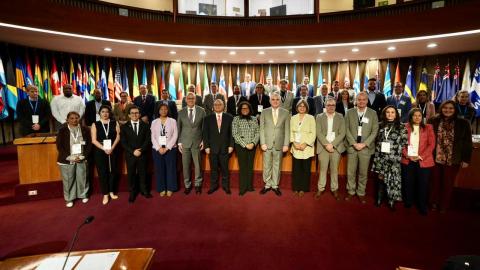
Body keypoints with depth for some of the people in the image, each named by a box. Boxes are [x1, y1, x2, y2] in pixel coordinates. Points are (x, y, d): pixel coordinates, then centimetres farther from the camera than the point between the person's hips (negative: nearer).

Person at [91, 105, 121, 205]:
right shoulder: (95, 125, 2)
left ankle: (112, 192, 22)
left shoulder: (115, 123, 5)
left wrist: (111, 148, -14)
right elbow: (94, 140, -4)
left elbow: (118, 136, -2)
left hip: (113, 150, 1)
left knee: (113, 171, 6)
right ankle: (105, 194, 12)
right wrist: (104, 149, -14)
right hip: (100, 151, -1)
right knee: (102, 172, 3)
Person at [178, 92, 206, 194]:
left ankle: (198, 184, 24)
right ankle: (187, 185, 22)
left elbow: (204, 126, 4)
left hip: (197, 142, -1)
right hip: (185, 143, 1)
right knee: (185, 165, 6)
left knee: (198, 164, 5)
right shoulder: (181, 112, 3)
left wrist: (203, 140, 0)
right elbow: (178, 128, 6)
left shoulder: (201, 110, 0)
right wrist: (179, 142, 1)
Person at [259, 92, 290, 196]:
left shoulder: (285, 112, 4)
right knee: (267, 166, 7)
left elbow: (287, 130, 2)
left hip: (279, 144, 0)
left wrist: (286, 144, -3)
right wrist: (262, 143, -6)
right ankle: (267, 184, 21)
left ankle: (275, 185, 21)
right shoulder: (264, 112, 4)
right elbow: (262, 128, 1)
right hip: (267, 144, 0)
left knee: (277, 166, 8)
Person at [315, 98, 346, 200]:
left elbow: (342, 133, -1)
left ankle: (334, 189, 18)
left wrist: (332, 144, -11)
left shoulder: (340, 117, 6)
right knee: (323, 169, 3)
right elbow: (318, 133, -3)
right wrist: (326, 144, -14)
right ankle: (321, 189, 14)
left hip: (336, 147, 1)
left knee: (334, 169, 6)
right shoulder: (319, 117, 5)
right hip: (323, 147, 0)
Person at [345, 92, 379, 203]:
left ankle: (361, 193, 21)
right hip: (352, 146, 1)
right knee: (350, 172, 5)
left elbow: (374, 131, -1)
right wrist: (354, 143, -9)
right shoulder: (349, 112, 4)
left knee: (363, 172, 6)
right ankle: (351, 192, 21)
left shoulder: (373, 113, 3)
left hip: (366, 147, 0)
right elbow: (347, 129, 1)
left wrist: (364, 144, -10)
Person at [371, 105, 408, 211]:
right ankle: (379, 198, 20)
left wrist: (394, 150, -8)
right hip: (381, 157, 2)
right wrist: (377, 153, 6)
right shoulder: (381, 125, 8)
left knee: (393, 179, 1)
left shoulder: (401, 126, 0)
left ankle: (391, 200, 15)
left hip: (394, 158, -2)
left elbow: (404, 143, -2)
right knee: (380, 177, 5)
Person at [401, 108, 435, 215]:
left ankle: (423, 206, 20)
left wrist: (421, 156, -12)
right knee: (408, 182, 7)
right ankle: (408, 202, 26)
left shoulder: (428, 128, 4)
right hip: (408, 160, 1)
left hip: (423, 161, 0)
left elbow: (431, 144, -1)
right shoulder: (405, 127, 5)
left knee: (423, 184, 4)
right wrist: (407, 155, -12)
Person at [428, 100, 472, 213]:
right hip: (435, 158, 0)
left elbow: (467, 143, 0)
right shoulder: (433, 121, -4)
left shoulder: (463, 123, -3)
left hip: (453, 160, 0)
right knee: (435, 181, 12)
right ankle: (434, 202, 29)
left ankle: (444, 205, 27)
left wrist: (466, 159, -2)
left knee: (448, 183, 11)